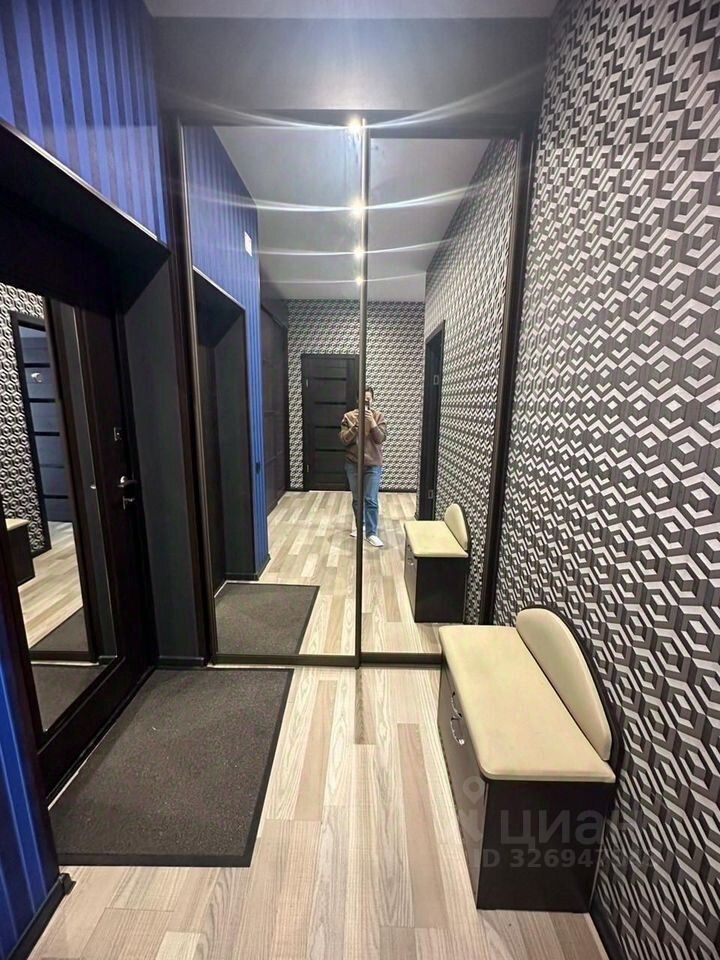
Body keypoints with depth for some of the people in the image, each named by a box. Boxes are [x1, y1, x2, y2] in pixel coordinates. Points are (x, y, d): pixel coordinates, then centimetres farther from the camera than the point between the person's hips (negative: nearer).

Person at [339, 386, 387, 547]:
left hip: (373, 465, -1)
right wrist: (356, 424, -18)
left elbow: (381, 439, -10)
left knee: (371, 500, -5)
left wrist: (372, 422, -21)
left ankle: (371, 533, 3)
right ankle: (360, 524, 34)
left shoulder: (378, 416, 0)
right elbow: (344, 440, -7)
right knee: (357, 498, 13)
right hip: (353, 464, 2)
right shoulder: (349, 416, 1)